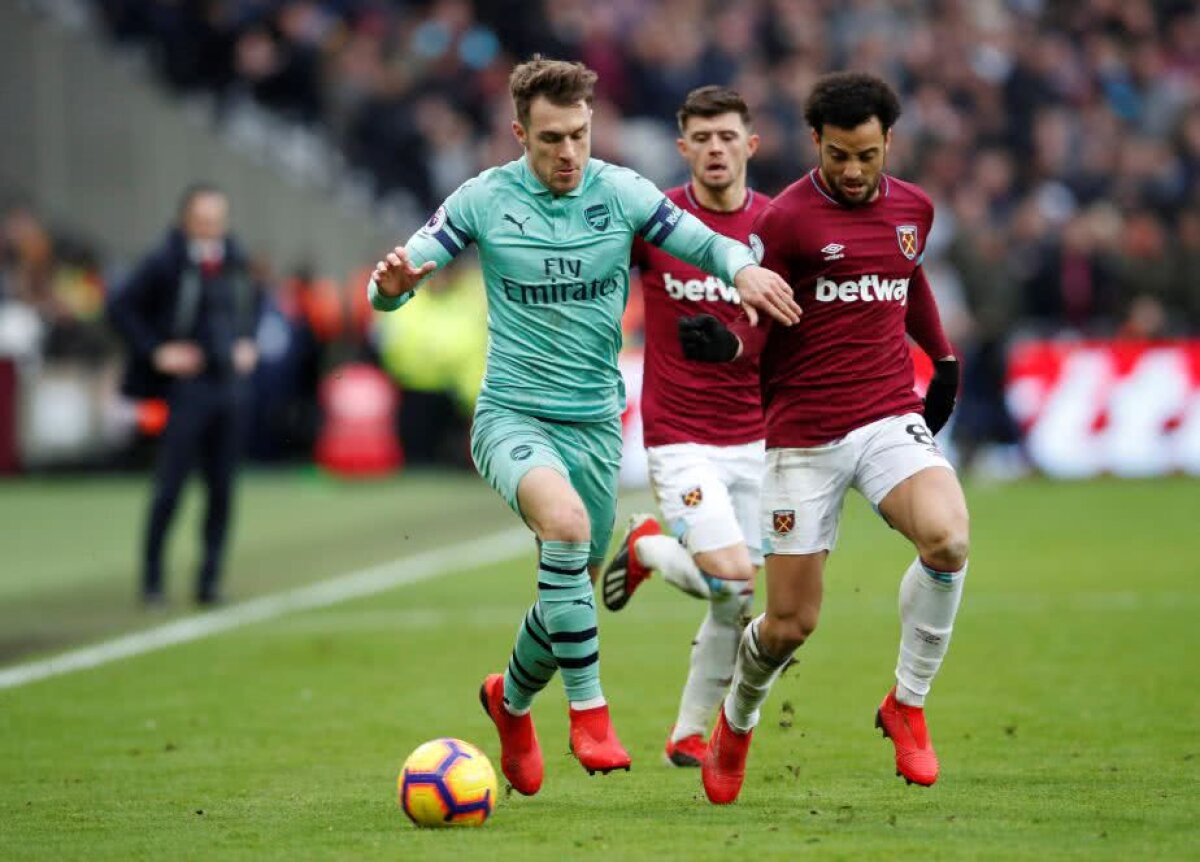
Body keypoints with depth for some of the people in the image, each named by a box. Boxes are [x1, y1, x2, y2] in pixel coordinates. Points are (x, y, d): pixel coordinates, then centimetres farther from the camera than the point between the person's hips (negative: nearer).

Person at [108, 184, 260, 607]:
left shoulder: (234, 262, 8)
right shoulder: (164, 263, -9)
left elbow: (254, 302, 28)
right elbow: (121, 306, -9)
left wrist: (248, 343, 14)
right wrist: (155, 352, -10)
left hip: (231, 385, 5)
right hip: (188, 386, -5)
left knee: (222, 488, 5)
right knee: (170, 485, -5)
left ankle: (210, 579, 11)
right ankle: (152, 577, 3)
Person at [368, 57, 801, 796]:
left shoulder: (621, 192, -3)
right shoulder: (484, 200, -6)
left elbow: (706, 243, -1)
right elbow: (397, 279, -5)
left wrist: (743, 268, -24)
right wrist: (393, 283, -30)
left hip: (595, 422, 3)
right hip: (512, 415, -3)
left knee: (574, 587, 12)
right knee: (566, 523, -34)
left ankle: (511, 701, 44)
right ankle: (590, 710, -25)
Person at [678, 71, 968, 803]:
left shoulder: (913, 208, 8)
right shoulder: (786, 219, -8)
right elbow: (759, 322, -5)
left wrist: (944, 358, 33)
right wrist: (724, 342, -26)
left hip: (891, 416, 3)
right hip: (804, 434, -3)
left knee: (947, 537, -29)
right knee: (791, 624, 1)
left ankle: (908, 703, -7)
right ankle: (737, 723, 35)